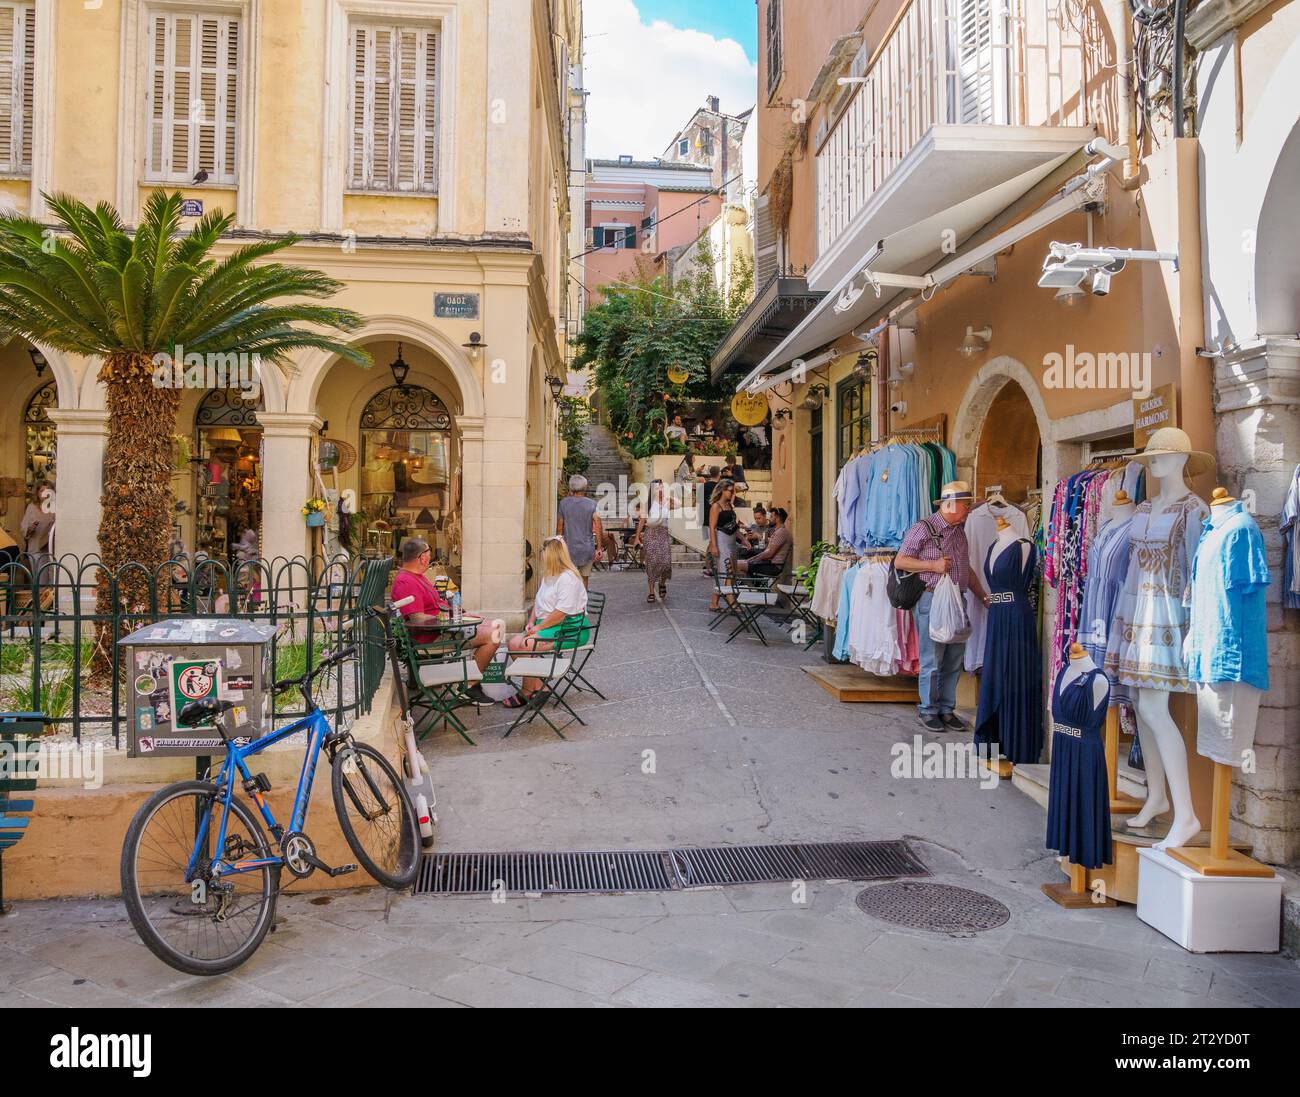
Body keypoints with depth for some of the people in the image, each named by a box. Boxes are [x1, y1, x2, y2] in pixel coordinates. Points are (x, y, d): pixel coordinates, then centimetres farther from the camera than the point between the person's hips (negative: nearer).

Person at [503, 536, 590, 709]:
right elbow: (538, 601, 23)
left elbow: (562, 612, -22)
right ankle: (538, 687, -10)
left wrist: (538, 627, -17)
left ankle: (526, 693, -10)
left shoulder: (568, 578, -16)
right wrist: (531, 622, 7)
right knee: (514, 643, -9)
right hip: (548, 624, 10)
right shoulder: (549, 575, 17)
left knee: (525, 646, -25)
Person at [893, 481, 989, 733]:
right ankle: (928, 711, 10)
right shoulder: (923, 529, -7)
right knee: (932, 662, -2)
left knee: (953, 662, 9)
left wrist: (983, 596, 19)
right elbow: (900, 561, -9)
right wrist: (934, 565, -15)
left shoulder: (960, 532, 16)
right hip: (932, 600, -7)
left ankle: (946, 709, 19)